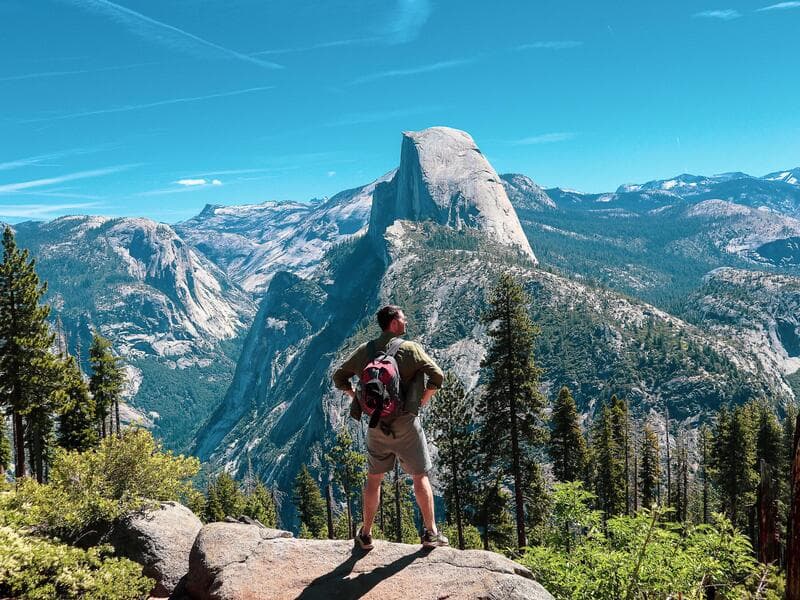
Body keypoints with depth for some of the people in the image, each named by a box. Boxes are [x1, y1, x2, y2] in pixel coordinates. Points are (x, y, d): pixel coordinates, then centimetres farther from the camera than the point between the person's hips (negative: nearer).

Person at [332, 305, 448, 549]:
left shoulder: (364, 351, 3)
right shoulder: (410, 349, -8)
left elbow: (339, 377, 8)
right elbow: (437, 376, -15)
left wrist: (358, 397, 15)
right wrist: (424, 398, 0)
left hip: (376, 425, 3)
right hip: (405, 423, -3)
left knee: (373, 479, 16)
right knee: (420, 476, 10)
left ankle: (365, 535, 23)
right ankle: (431, 533, 14)